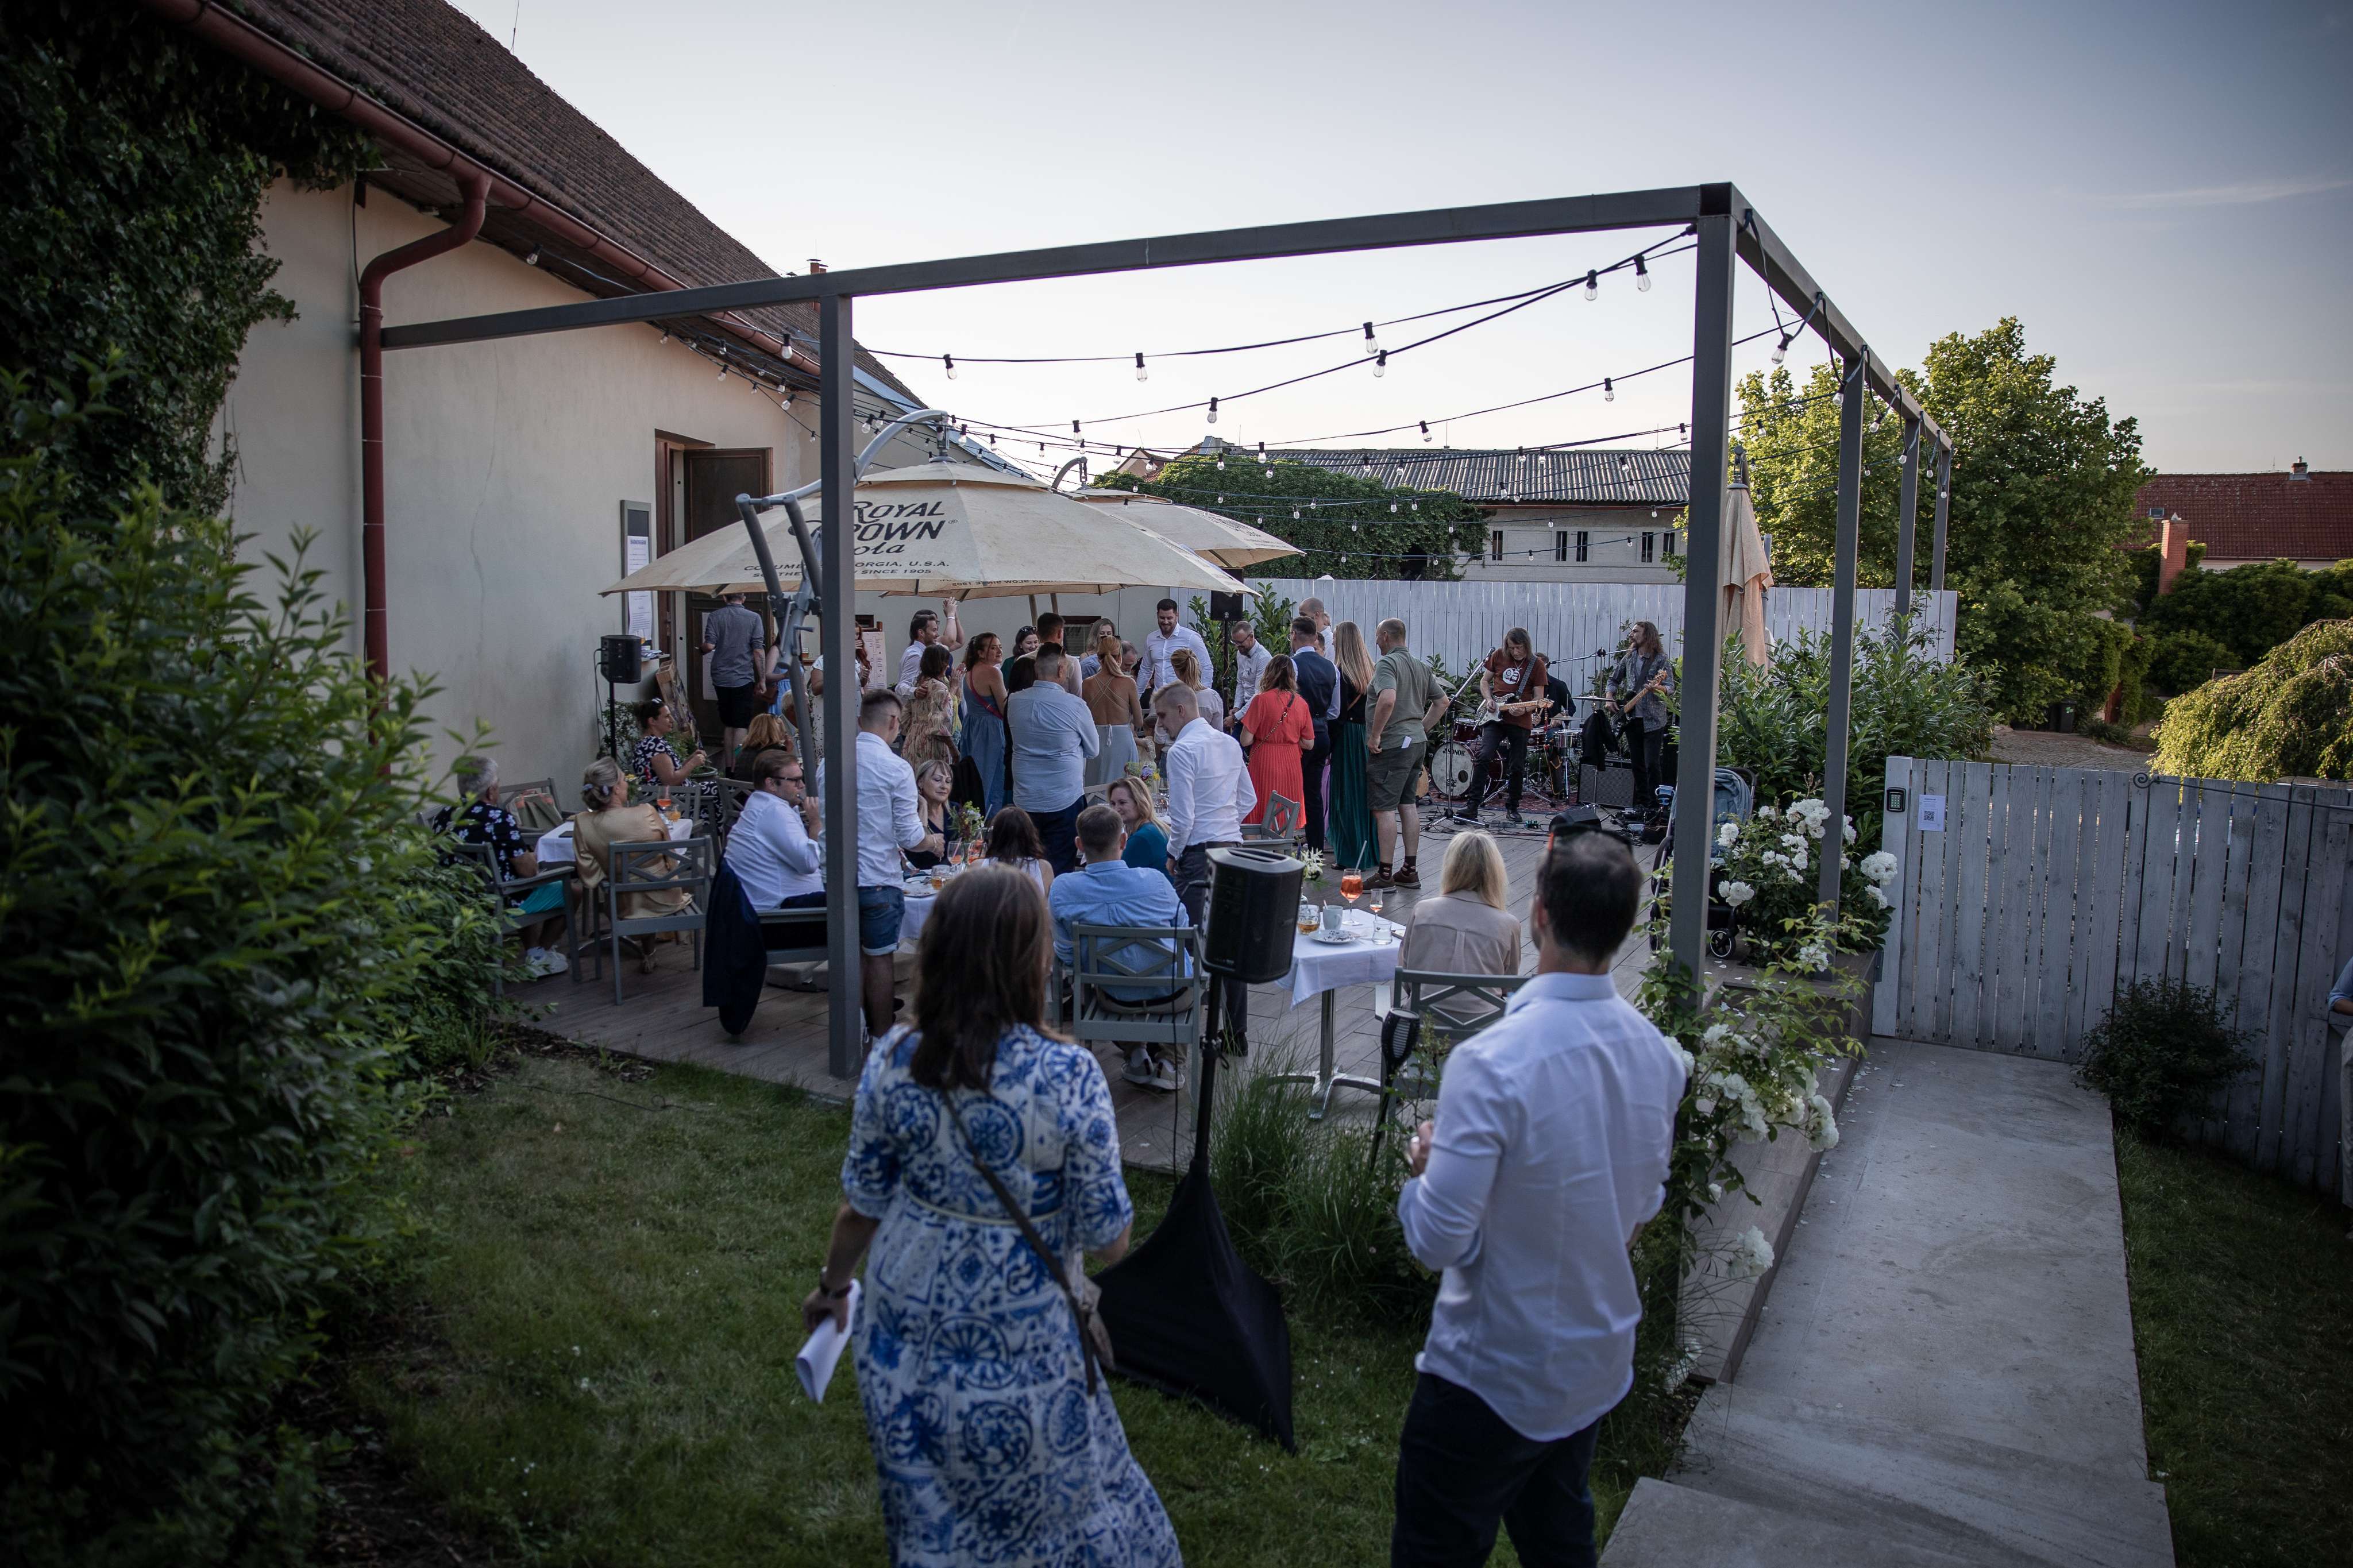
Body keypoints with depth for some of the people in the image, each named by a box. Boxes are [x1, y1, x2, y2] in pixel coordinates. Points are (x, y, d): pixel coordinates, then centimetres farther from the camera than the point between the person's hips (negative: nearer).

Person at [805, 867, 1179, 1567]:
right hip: (1021, 1349, -3)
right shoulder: (1068, 1076, -22)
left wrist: (831, 1284, 20)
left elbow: (862, 1208, 1)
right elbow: (1108, 1241, -15)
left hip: (905, 1343, 4)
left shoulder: (893, 1062, -11)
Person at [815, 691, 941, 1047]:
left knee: (852, 955, 17)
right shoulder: (897, 768, -14)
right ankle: (882, 1038, 16)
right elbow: (909, 836, -14)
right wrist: (931, 842, 9)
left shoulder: (828, 763, 2)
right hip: (878, 879, -5)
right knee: (879, 957, 7)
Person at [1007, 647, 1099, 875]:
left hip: (1025, 801, 4)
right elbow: (1093, 749, 2)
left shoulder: (1014, 702, -2)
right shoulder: (1075, 706, -14)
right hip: (1064, 801, -4)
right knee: (1061, 869, 3)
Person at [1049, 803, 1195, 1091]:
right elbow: (1183, 930, -3)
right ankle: (1171, 1060, 25)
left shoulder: (1061, 889, -20)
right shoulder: (1154, 881, -21)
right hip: (1172, 993, -1)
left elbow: (1065, 954, -7)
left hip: (1117, 997, 2)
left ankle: (1136, 1054, 28)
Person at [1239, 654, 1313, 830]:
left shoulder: (1262, 700, -10)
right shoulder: (1301, 703, 1)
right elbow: (1309, 744, 5)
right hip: (1291, 766, 4)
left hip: (1264, 764, -4)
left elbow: (1246, 741, -11)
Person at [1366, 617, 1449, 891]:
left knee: (1384, 809, -5)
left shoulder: (1387, 663, -13)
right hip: (1417, 742, 9)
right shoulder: (1421, 666, 15)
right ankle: (1410, 871, 16)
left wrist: (1375, 735, -21)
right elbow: (1442, 701, 21)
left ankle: (1385, 874, -5)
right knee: (1408, 805, 13)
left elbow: (1388, 699, -29)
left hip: (1391, 745, -9)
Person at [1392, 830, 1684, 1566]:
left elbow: (1439, 1240, -25)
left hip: (1493, 1379, -6)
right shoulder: (1658, 1054, -7)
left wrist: (1424, 1167, -7)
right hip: (1602, 1363, 7)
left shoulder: (1492, 1063, -30)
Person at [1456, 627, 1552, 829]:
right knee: (1484, 756, -16)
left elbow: (1539, 699, -2)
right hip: (1495, 717, 1)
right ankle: (1472, 806, -14)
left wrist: (1524, 709, -21)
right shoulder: (1498, 656, 3)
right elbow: (1485, 680, 15)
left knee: (1517, 767, 5)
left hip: (1521, 722, -1)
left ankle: (1512, 809, 22)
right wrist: (1489, 700, -2)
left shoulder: (1537, 665, -3)